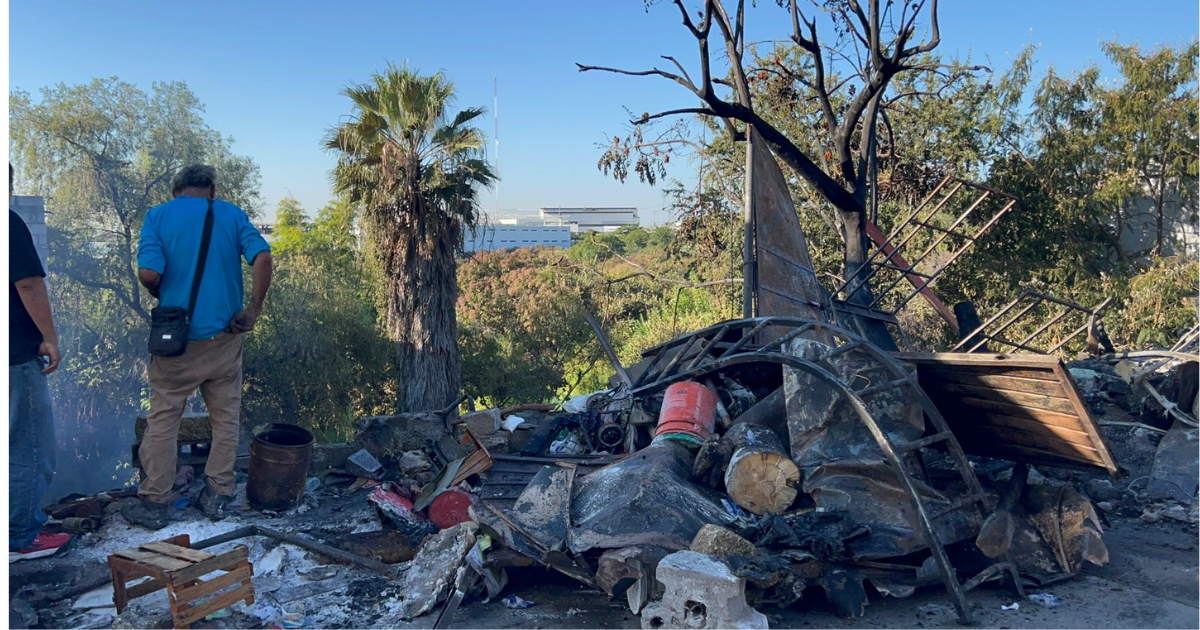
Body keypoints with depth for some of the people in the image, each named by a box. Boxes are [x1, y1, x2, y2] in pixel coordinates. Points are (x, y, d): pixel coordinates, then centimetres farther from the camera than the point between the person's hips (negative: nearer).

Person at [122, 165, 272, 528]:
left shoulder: (158, 216, -1)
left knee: (163, 419, 9)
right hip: (223, 335, 1)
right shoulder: (232, 215, 3)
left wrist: (161, 296, 7)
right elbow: (262, 258, -11)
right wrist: (253, 312, -6)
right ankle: (216, 495, 19)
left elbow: (148, 272, -14)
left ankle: (154, 502, 16)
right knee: (226, 418, 13)